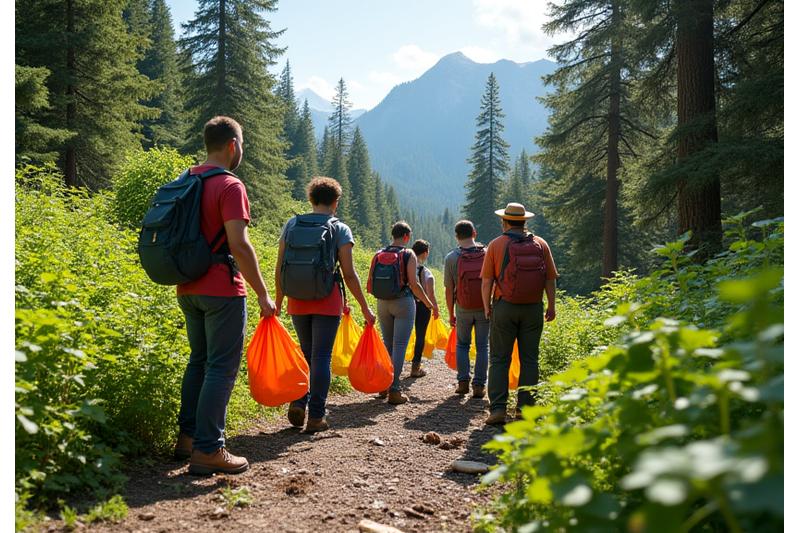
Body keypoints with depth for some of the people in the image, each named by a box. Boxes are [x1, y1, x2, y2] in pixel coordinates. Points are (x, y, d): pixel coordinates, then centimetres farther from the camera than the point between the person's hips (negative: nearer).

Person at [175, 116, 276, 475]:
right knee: (222, 367, -3)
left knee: (199, 361, 18)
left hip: (188, 290, 8)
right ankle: (208, 450, 0)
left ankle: (187, 437, 23)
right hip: (221, 291, -8)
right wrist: (263, 295, -15)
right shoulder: (230, 186, -13)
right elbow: (239, 246, -20)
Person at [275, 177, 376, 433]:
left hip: (297, 302, 3)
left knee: (306, 352, 20)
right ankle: (316, 416, 6)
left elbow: (279, 268, 4)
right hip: (328, 302, -3)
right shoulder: (340, 229, -4)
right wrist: (364, 307, 0)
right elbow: (349, 274, -8)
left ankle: (298, 401, 5)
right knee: (321, 356, 4)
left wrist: (278, 301, 15)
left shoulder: (291, 225, 5)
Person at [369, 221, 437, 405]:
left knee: (387, 344, 17)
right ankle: (394, 391, -3)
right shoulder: (408, 255, -7)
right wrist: (430, 304, -6)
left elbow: (370, 285, 5)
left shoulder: (378, 255, 6)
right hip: (403, 302, -5)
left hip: (382, 304, 5)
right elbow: (413, 284, -14)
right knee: (399, 346, -2)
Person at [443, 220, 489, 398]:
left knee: (462, 344, 17)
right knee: (482, 346, 9)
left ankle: (463, 382, 11)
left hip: (463, 310, 0)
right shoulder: (488, 254, -4)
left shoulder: (451, 258, -7)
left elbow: (449, 290, -4)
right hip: (485, 308, 0)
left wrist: (451, 314, 6)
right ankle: (479, 386, 9)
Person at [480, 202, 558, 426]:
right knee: (529, 359, 10)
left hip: (504, 307, -2)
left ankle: (498, 409, -1)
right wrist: (552, 306, 12)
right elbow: (550, 279, 4)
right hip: (533, 308, 2)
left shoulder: (496, 244, -2)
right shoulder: (540, 244, 4)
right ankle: (525, 408, 13)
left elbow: (486, 280, -4)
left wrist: (487, 306, 7)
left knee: (499, 359, 4)